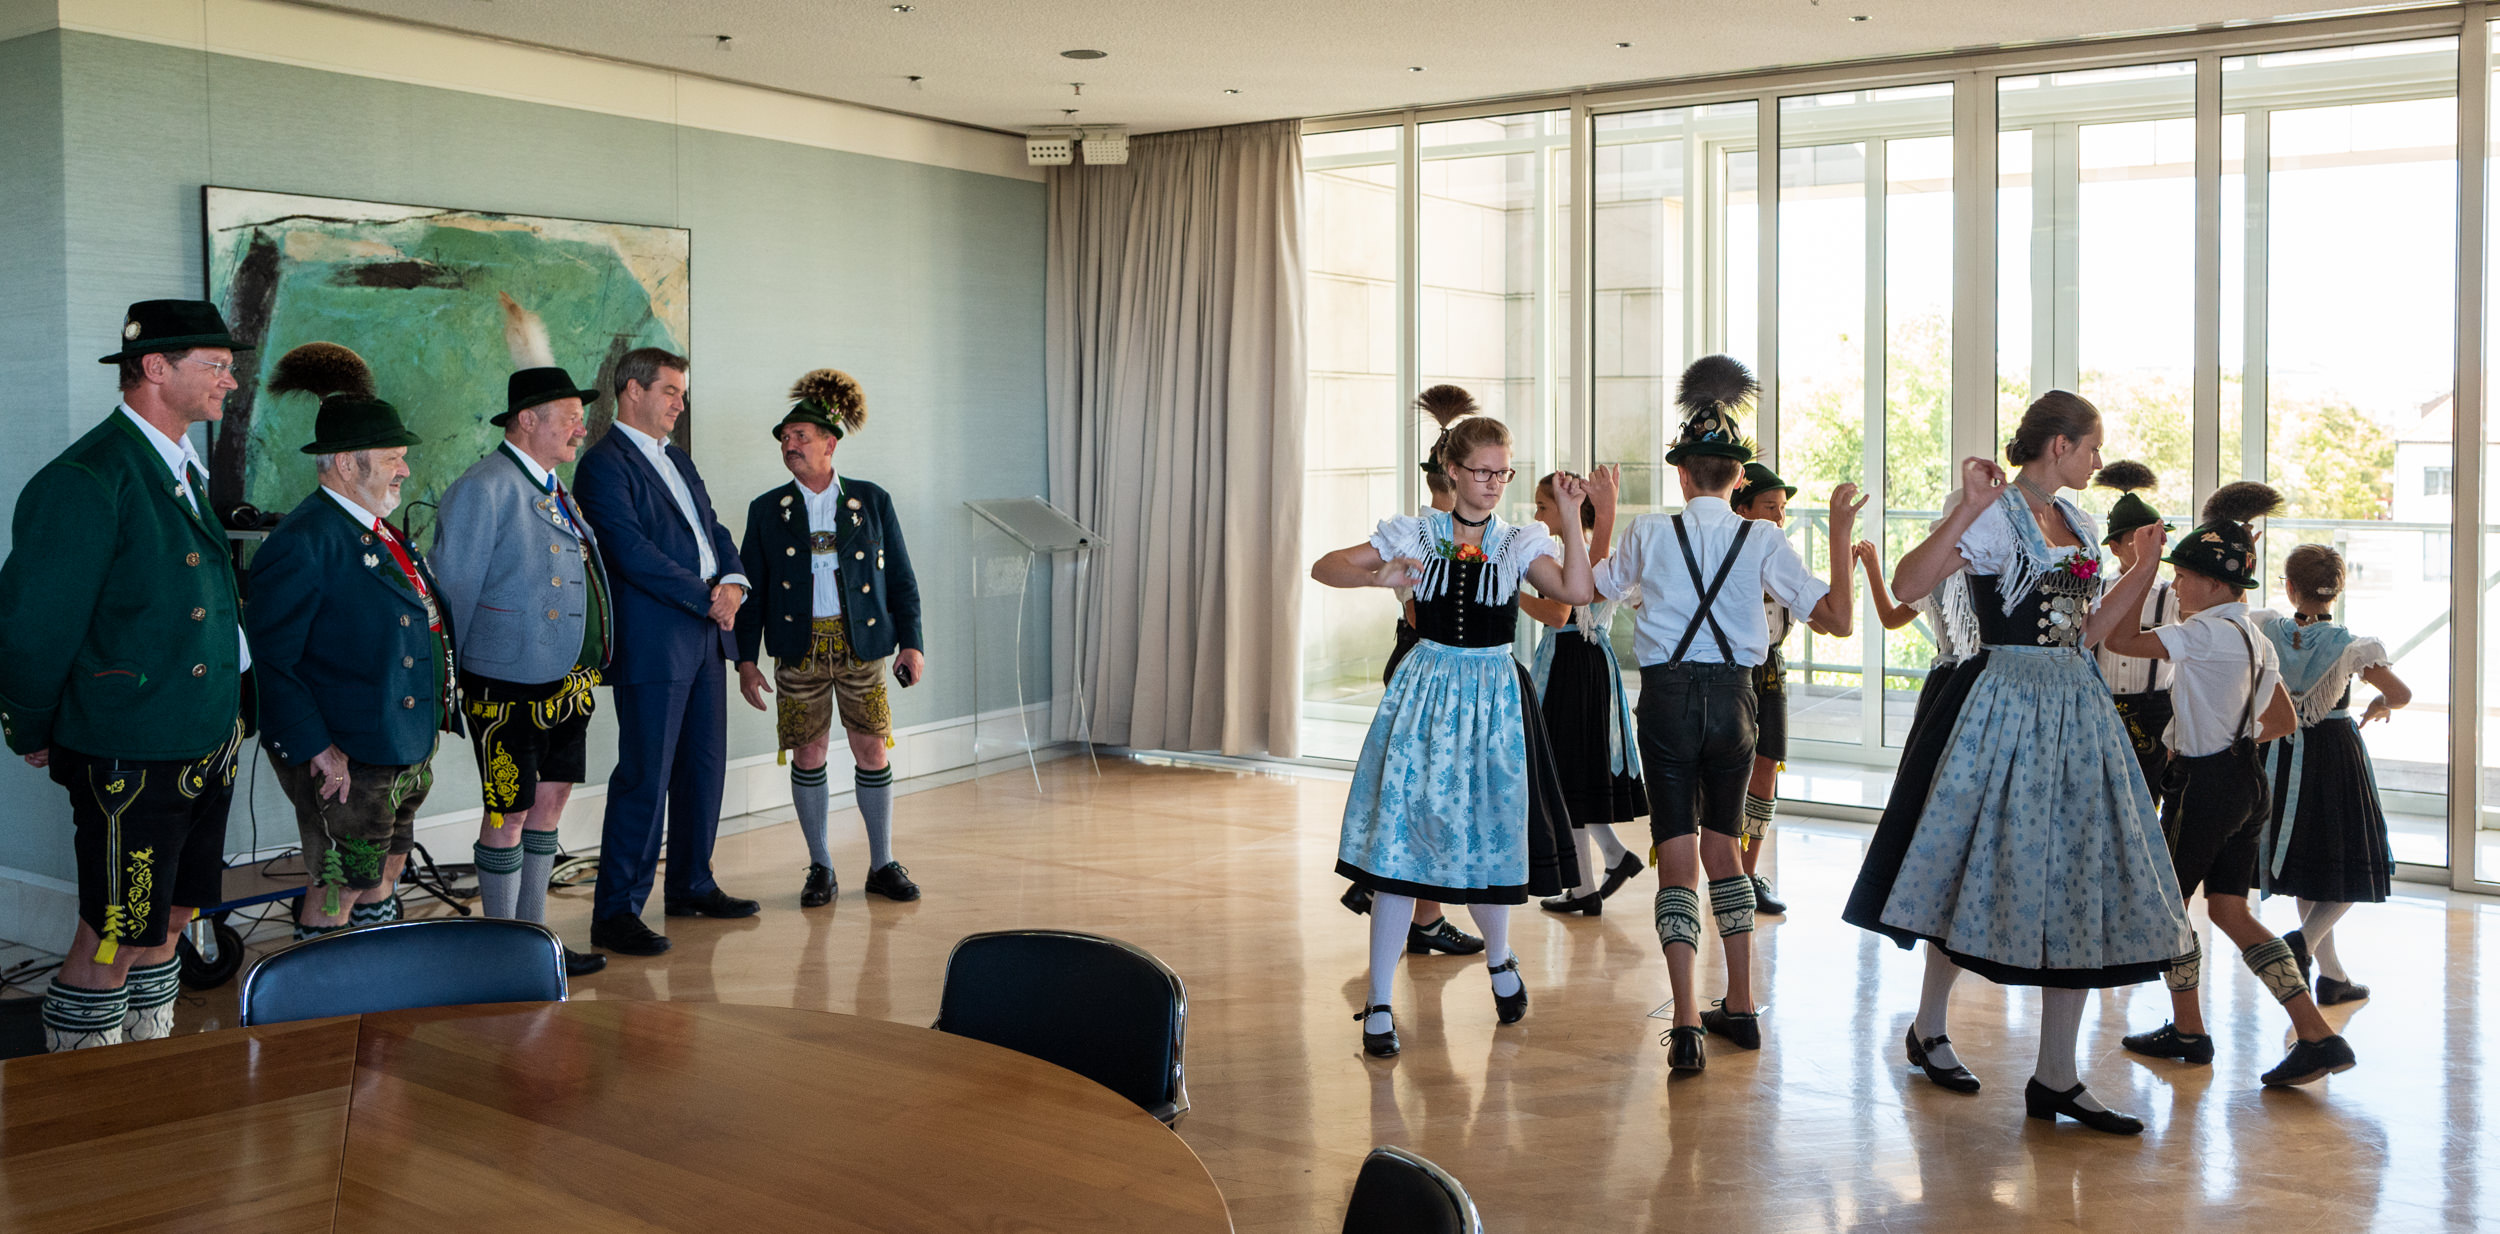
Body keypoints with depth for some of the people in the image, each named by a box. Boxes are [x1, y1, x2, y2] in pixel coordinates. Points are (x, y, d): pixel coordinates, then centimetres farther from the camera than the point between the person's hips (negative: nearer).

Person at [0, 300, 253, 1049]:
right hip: (129, 762, -8)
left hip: (203, 752, 9)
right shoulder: (87, 481, -18)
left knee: (168, 922, 18)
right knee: (111, 944, 2)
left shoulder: (185, 472, 10)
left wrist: (222, 721, 16)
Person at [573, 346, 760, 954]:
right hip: (652, 646, -9)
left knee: (704, 767, 15)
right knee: (644, 779, -7)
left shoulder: (678, 461, 20)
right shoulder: (604, 464, -9)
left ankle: (691, 886, 28)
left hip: (706, 635, 9)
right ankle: (616, 912, 0)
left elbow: (713, 531, 18)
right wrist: (707, 598, -16)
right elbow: (633, 552, -18)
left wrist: (733, 581, -3)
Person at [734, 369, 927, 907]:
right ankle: (821, 868, 16)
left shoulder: (871, 500, 4)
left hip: (862, 645, 0)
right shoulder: (767, 510, 5)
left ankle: (883, 865, 14)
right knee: (808, 753, 3)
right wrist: (745, 658, 1)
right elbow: (752, 589, 6)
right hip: (799, 648, 1)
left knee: (872, 750, 2)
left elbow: (901, 578, 5)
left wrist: (911, 642, -1)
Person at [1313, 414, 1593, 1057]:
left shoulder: (1521, 542, 5)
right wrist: (1377, 576, -19)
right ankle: (1378, 1004, 4)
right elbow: (1324, 567, -1)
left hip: (1493, 696, 1)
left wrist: (1572, 519, -16)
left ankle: (1499, 957, 38)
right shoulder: (1413, 535, 3)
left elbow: (1577, 592, -10)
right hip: (1425, 687, -1)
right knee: (1400, 841, -4)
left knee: (1484, 842, 5)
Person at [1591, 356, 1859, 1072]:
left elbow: (1594, 586, 19)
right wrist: (1841, 534, -2)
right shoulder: (1761, 542, -2)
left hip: (1667, 697, -2)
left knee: (1677, 856, 0)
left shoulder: (1649, 533, 0)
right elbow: (1837, 618, -4)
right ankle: (1741, 1008, 26)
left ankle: (1687, 1027, -9)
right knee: (1722, 847, 19)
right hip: (1733, 698, 2)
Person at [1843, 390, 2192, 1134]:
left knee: (2080, 888, 3)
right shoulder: (1994, 516, -9)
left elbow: (2086, 633, 16)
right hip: (2006, 708, -8)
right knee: (1987, 872, 2)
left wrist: (2144, 567, 13)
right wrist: (1969, 509, -29)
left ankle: (2056, 1079, 9)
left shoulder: (2076, 523, 15)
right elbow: (1908, 584, -24)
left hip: (2073, 711, 8)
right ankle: (1928, 1028, 24)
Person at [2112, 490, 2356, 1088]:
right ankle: (2316, 1034, 4)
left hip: (2204, 785, -9)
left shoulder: (2207, 633, -17)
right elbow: (2285, 721, 20)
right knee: (2230, 912, 10)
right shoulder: (2255, 638, 12)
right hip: (2247, 780, 9)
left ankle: (2188, 1032, 19)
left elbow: (2123, 639, -21)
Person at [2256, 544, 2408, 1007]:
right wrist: (2377, 707, 8)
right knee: (2352, 861, 8)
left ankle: (2333, 975, 20)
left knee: (2306, 861, 14)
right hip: (2336, 751, -4)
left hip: (2285, 753, 4)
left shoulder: (2267, 630, -9)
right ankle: (2306, 938, -18)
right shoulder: (2350, 645, -14)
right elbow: (2402, 694, -13)